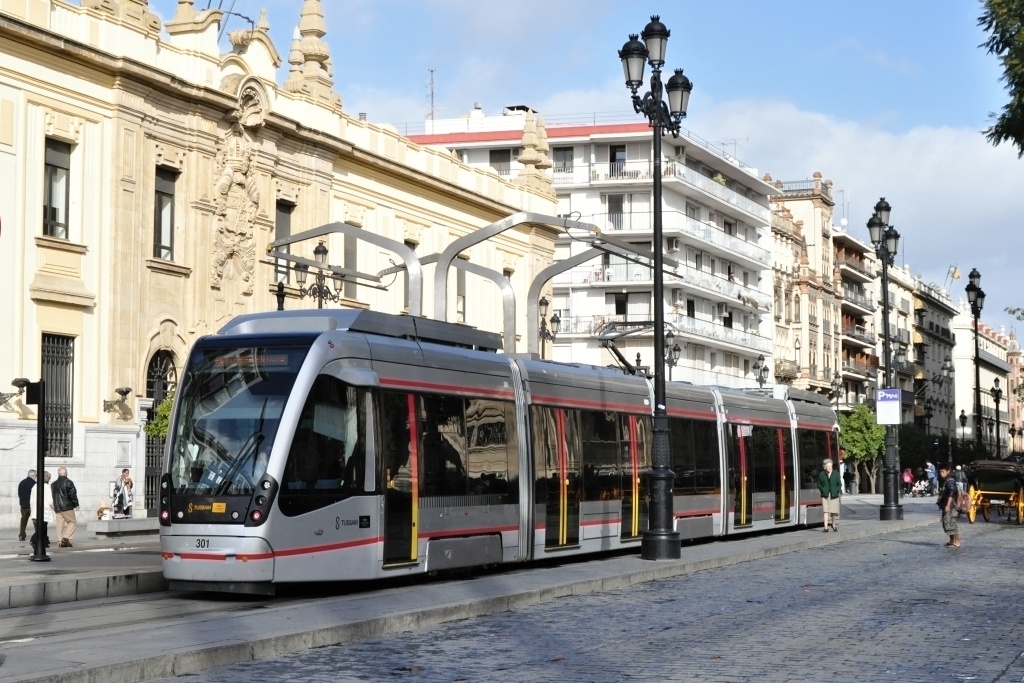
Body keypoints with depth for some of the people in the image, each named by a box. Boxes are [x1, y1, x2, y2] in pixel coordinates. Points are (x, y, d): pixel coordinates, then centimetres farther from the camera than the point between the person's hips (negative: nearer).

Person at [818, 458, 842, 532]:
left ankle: (833, 525, 30)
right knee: (825, 511, -10)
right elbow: (819, 485, 8)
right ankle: (826, 527, -13)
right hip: (825, 496, -1)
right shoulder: (821, 474, 2)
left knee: (833, 512, 8)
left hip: (834, 495, 1)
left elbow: (839, 484, 6)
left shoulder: (836, 474, 2)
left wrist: (838, 490, -11)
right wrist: (823, 490, -8)